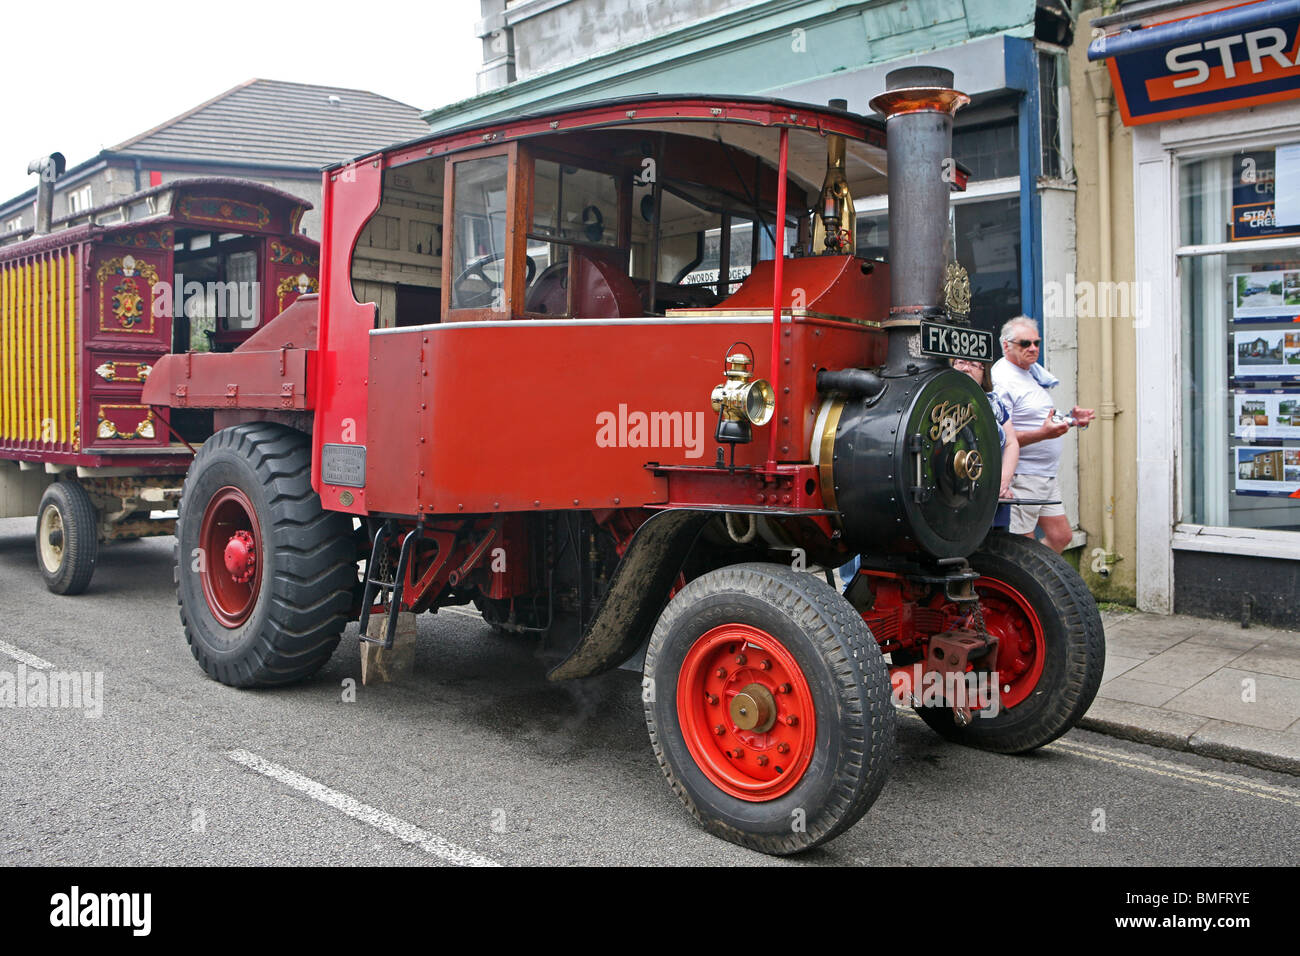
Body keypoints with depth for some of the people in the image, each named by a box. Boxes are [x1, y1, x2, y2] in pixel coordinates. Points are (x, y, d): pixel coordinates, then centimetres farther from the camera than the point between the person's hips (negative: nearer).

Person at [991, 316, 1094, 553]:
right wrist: (1043, 433, -31)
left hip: (1047, 475, 10)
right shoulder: (1002, 380, -14)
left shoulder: (1032, 373, 17)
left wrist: (1070, 420, 13)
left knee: (1061, 537, 11)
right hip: (1022, 478, -10)